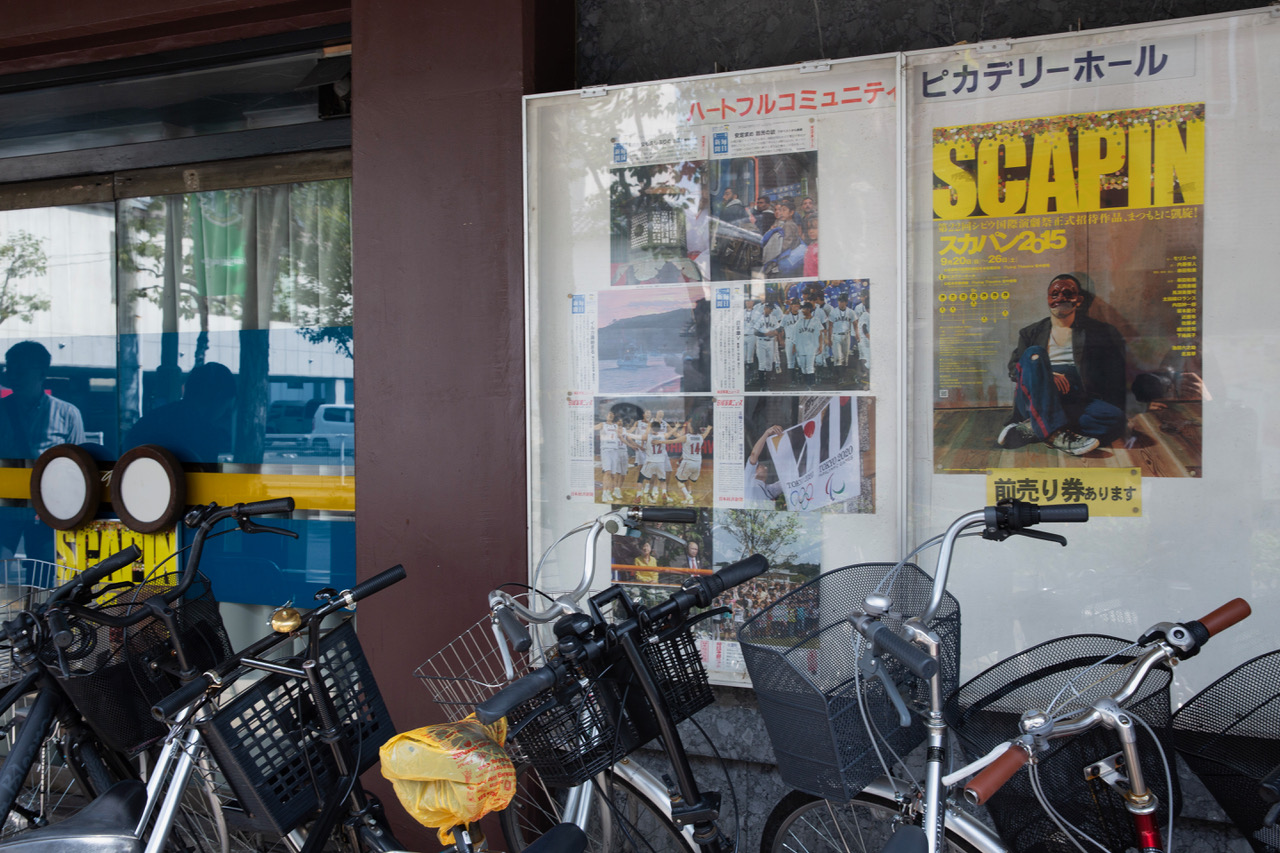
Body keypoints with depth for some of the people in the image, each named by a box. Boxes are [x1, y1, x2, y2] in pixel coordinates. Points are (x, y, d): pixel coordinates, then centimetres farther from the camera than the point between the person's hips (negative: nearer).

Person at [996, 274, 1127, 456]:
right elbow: (1014, 367, 11)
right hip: (1036, 400, 0)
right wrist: (1044, 374, -9)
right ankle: (1056, 433, -41)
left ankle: (1030, 429, -35)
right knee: (1034, 353, -28)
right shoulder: (1031, 333, 24)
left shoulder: (1097, 331, 21)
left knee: (1115, 418, -31)